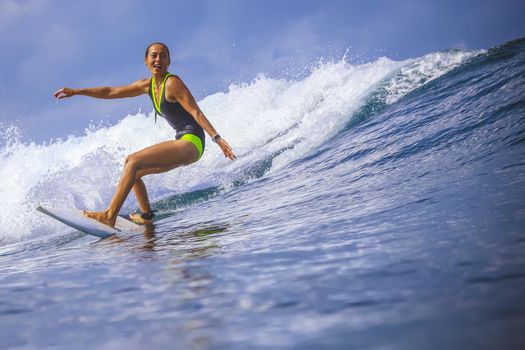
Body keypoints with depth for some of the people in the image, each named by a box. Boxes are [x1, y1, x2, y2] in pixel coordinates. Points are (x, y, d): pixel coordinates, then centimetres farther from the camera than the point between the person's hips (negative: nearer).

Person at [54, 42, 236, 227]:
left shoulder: (172, 83, -11)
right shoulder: (148, 85, 13)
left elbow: (196, 112, -16)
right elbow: (111, 92, 18)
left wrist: (216, 138, -25)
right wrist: (76, 91, 17)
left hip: (191, 142, -9)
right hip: (182, 144, 9)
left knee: (133, 162, -19)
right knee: (132, 170, 18)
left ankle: (110, 215, -23)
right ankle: (147, 215, 19)